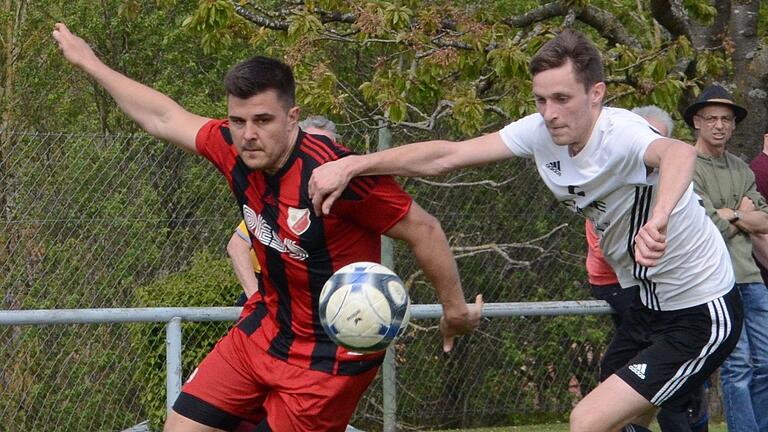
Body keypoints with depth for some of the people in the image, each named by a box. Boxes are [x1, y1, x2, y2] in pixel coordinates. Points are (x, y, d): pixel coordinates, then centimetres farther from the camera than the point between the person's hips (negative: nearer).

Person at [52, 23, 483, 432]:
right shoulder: (236, 148, -8)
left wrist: (456, 309, -7)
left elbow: (424, 230, -18)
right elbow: (164, 118, 11)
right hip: (264, 328, 7)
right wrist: (90, 62, 20)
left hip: (331, 355, -7)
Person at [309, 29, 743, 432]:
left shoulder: (622, 135, -29)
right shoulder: (540, 132, -7)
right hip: (649, 307, 8)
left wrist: (658, 220, -73)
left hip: (702, 316, -8)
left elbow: (678, 152, -52)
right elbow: (447, 155, -7)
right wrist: (353, 165, -19)